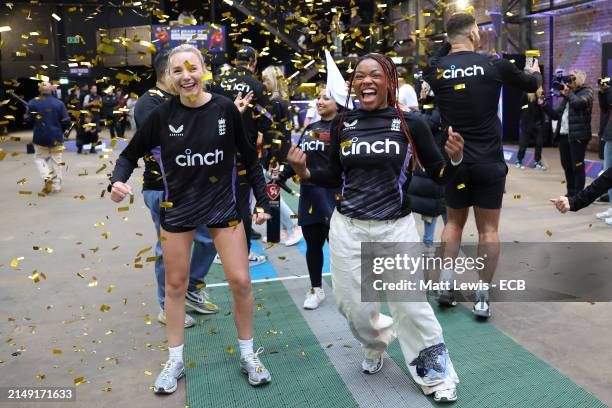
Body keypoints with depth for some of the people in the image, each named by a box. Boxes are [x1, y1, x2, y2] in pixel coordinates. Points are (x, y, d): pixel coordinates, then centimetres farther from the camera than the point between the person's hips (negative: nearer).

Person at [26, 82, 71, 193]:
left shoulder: (33, 102, -7)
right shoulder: (59, 103, -6)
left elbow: (28, 119, -3)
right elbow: (66, 121, -5)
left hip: (40, 137, 0)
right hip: (56, 137, 0)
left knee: (40, 158, 17)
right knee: (56, 160, 10)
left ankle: (47, 178, -6)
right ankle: (56, 185, 12)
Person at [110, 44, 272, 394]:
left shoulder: (225, 109, -9)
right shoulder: (163, 114, -8)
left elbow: (249, 157, 0)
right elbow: (131, 154, 3)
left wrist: (262, 201, -1)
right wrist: (118, 182, -16)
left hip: (223, 204, 0)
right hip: (177, 208, 1)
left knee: (241, 281, -1)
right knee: (175, 285, 10)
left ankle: (249, 355, 23)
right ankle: (175, 361, 30)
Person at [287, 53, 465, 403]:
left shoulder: (411, 123, -6)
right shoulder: (342, 124, 2)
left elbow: (440, 175, -1)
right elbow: (335, 178, 10)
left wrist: (455, 158, -21)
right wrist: (305, 171, -7)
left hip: (396, 227, -3)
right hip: (348, 227, 3)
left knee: (411, 306, 0)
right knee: (352, 304, 12)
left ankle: (437, 375, 25)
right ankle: (377, 340, 47)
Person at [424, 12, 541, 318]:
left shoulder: (435, 69, -3)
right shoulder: (494, 64, -6)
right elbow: (530, 85, 14)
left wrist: (450, 43, 22)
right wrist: (534, 72, 34)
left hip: (454, 161, 2)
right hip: (489, 162, -2)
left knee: (454, 222, 19)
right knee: (488, 229, 7)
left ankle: (446, 284, 16)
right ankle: (482, 298, 10)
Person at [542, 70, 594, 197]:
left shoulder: (586, 91, 2)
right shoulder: (567, 95, 21)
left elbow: (579, 103, -20)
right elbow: (556, 115, 18)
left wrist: (569, 93, -5)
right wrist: (544, 104, 6)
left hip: (577, 136, -7)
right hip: (563, 135, 7)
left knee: (577, 166, -5)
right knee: (566, 166, 10)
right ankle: (571, 193, 20)